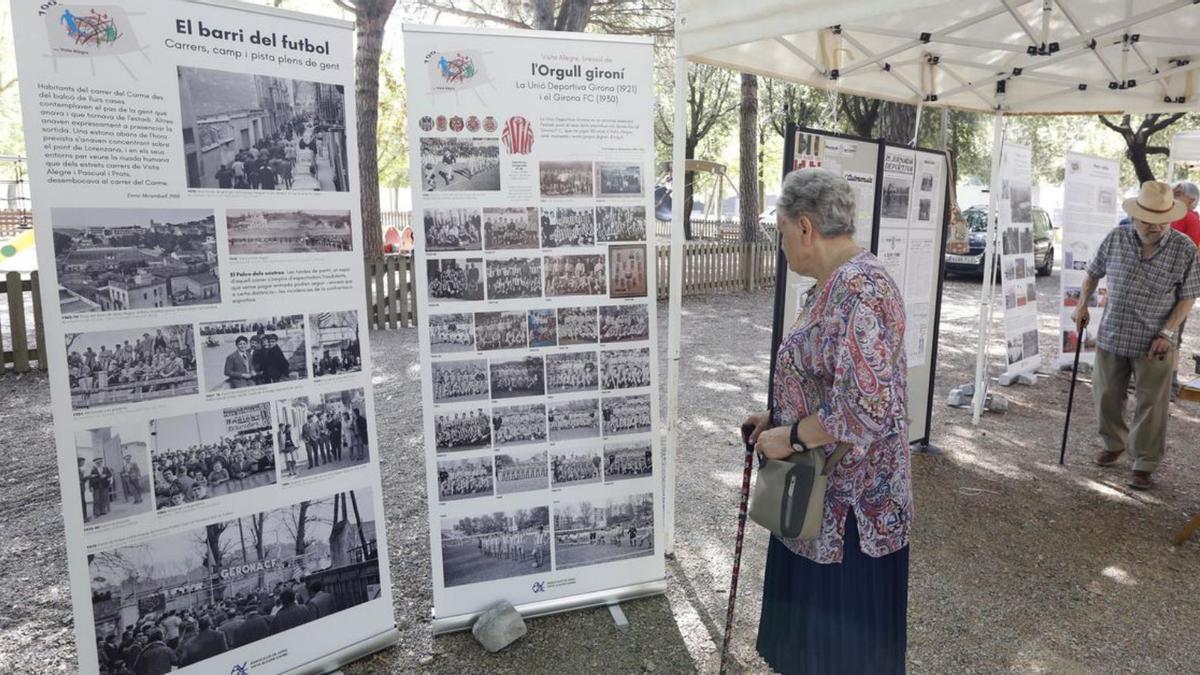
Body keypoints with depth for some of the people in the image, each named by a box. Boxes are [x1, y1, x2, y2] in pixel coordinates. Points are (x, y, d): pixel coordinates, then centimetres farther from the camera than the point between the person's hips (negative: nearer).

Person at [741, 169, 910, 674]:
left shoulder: (860, 288, -24)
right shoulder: (830, 286, 8)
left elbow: (867, 407, -31)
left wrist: (790, 437, -21)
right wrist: (777, 420, 10)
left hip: (849, 503, -9)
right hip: (821, 497, 9)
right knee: (810, 627, 24)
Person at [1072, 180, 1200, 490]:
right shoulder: (1116, 239, -3)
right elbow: (1093, 273, 13)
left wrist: (1167, 332, -13)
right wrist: (1082, 304, 3)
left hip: (1154, 345, -2)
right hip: (1111, 337, 3)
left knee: (1151, 406, 4)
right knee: (1106, 397, 14)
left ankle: (1144, 465, 16)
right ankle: (1114, 444, 37)